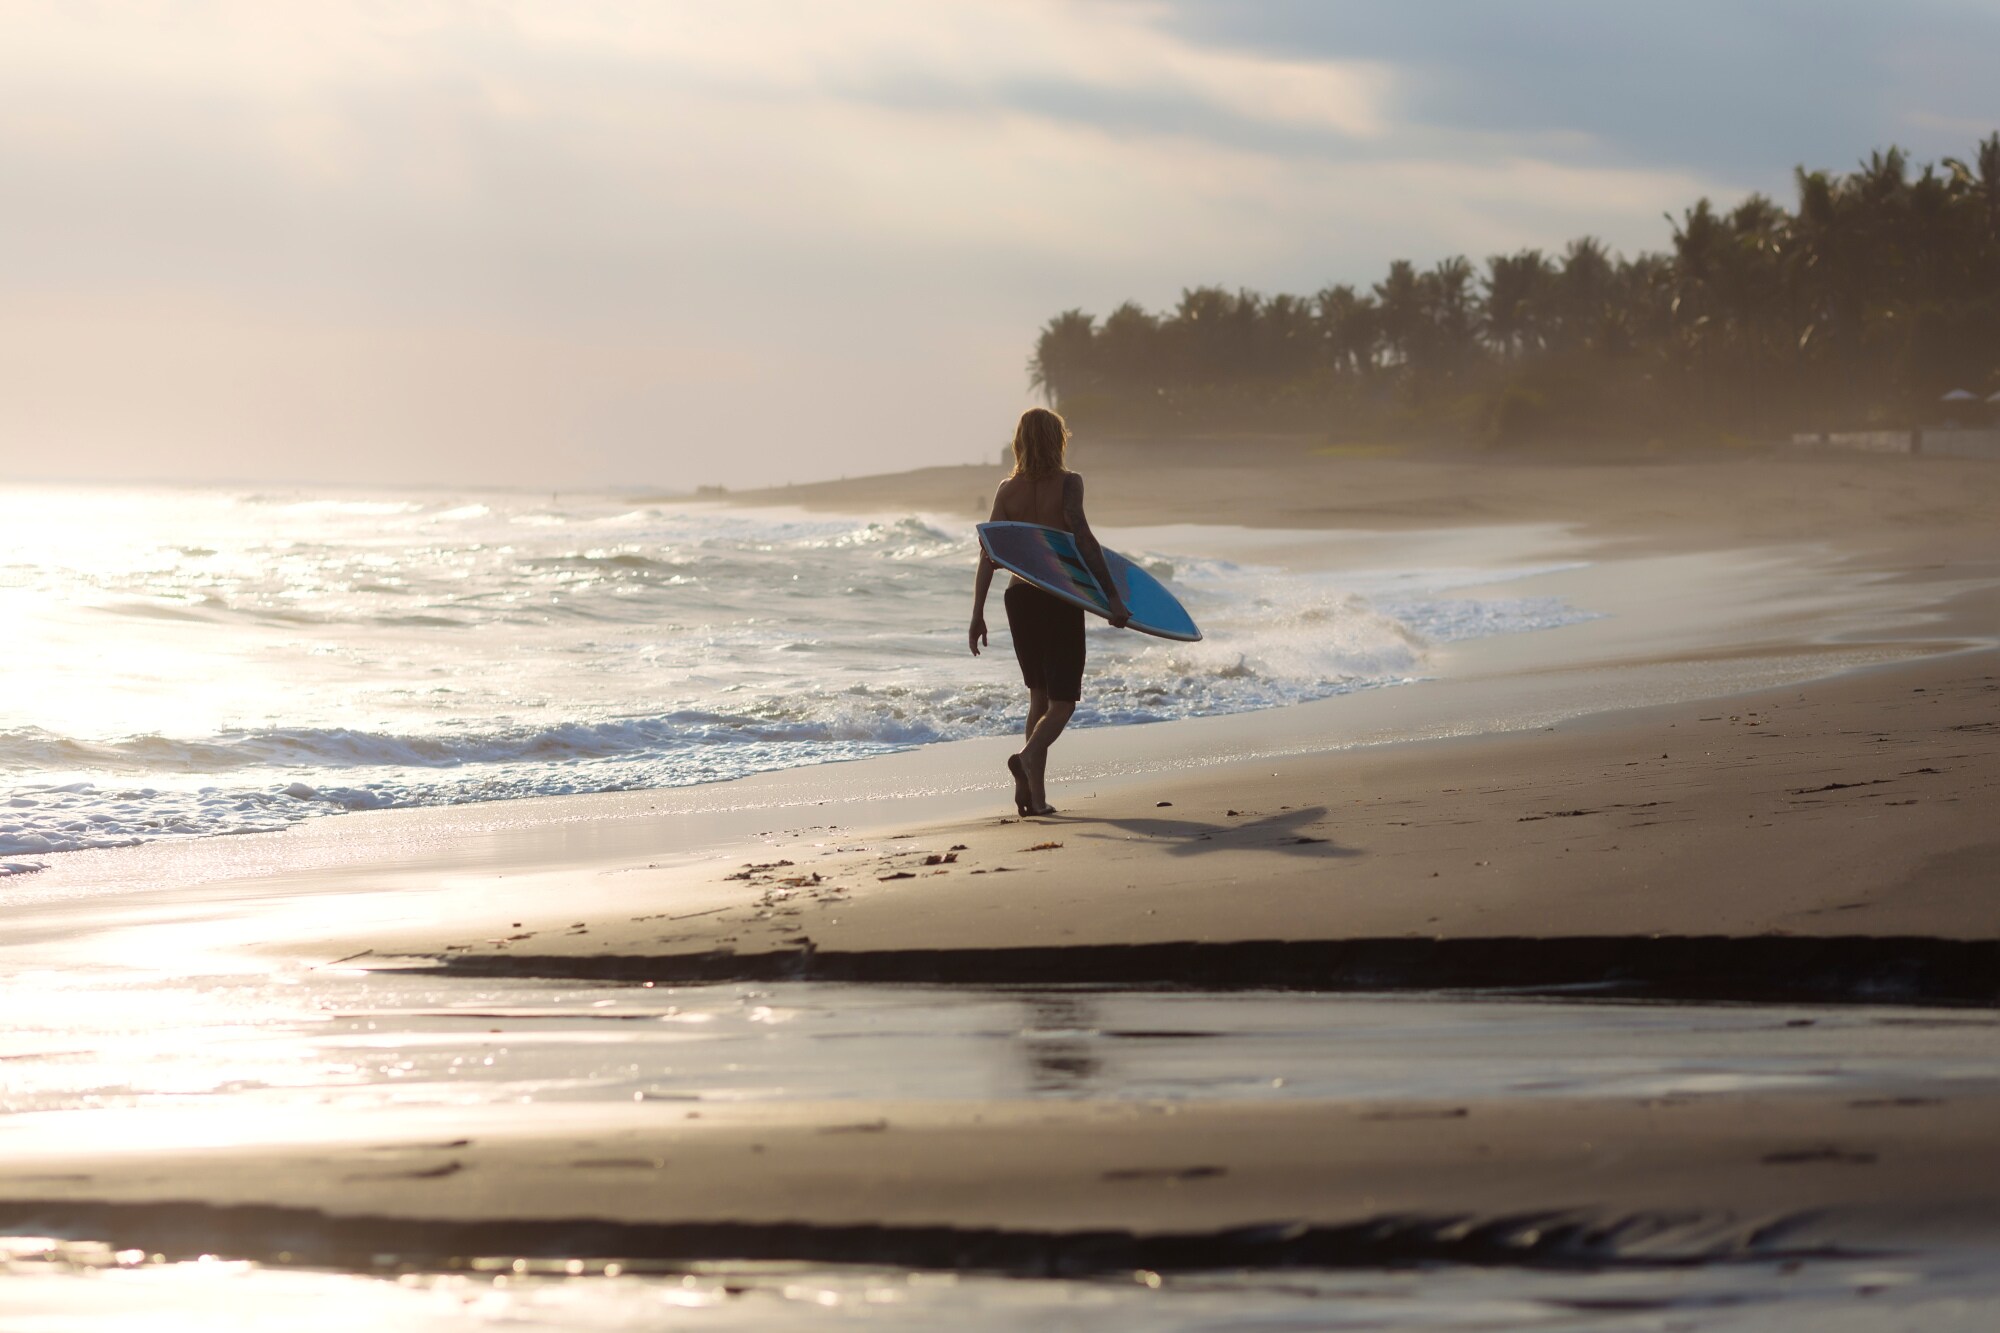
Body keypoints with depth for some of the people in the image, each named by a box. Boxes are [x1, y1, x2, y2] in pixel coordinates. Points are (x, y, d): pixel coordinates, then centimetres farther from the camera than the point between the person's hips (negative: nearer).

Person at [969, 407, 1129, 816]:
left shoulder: (1007, 490, 2)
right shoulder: (1068, 483, -8)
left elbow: (989, 554, -2)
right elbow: (1083, 538, -19)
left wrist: (977, 613, 0)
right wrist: (1111, 597, -21)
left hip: (1020, 598, 4)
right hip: (1061, 598, -4)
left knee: (1040, 697, 18)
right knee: (1062, 702, 3)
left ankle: (1034, 794, 9)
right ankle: (1028, 756, -28)